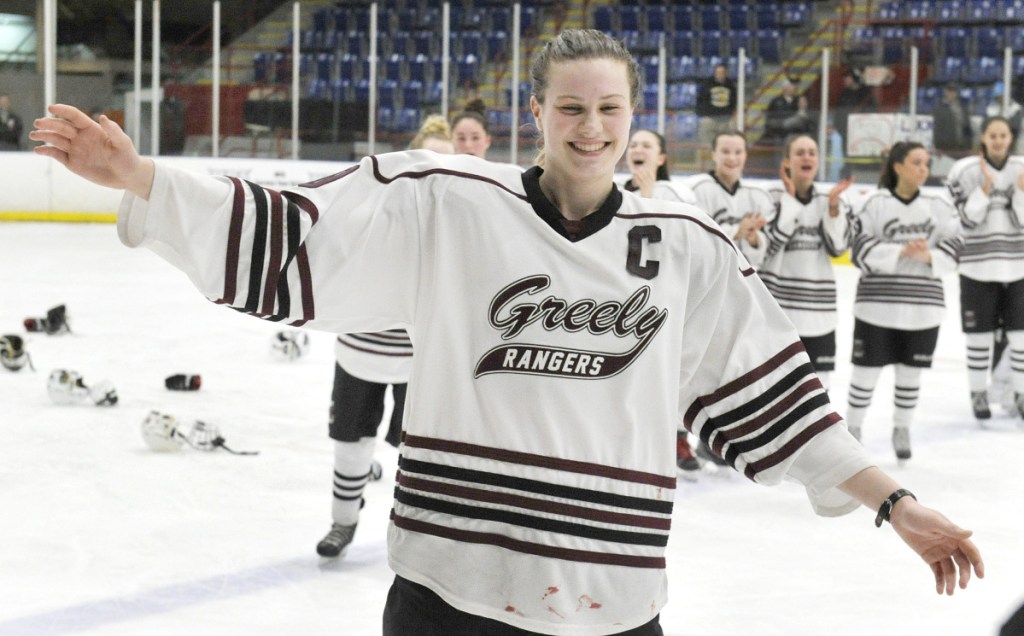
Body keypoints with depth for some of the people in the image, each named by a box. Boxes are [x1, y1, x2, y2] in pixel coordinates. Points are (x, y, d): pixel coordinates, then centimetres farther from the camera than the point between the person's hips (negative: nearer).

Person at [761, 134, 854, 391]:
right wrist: (790, 198, -14)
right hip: (775, 303, -4)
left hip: (818, 308, 4)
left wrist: (833, 206, -11)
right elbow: (769, 242, -17)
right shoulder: (773, 197, -4)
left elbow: (838, 247, -2)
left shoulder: (828, 201, 9)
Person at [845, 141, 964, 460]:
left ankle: (902, 429, 27)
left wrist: (928, 256, -17)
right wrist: (900, 252, -22)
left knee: (911, 371, 11)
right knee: (867, 370, 4)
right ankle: (852, 428, 20)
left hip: (923, 306, 3)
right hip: (878, 303, -3)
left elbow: (954, 246, 2)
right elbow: (861, 249, -11)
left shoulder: (938, 207, 4)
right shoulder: (875, 204, -5)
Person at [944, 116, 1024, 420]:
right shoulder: (965, 171, -5)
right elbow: (967, 219, -10)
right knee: (979, 335, 4)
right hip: (977, 266, -2)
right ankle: (978, 393, 19)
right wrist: (986, 186, -19)